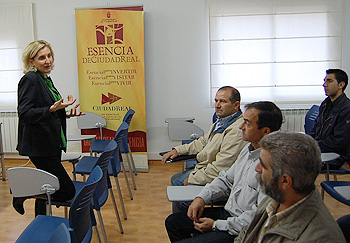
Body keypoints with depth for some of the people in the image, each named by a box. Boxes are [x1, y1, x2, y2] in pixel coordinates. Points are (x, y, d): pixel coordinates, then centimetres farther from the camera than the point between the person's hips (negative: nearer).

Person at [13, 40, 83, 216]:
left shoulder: (45, 79, 14)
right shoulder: (30, 79, -14)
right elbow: (24, 114, -22)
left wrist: (66, 114, 10)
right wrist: (52, 109, -31)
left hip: (52, 145, 9)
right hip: (39, 146, -9)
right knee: (67, 191, -7)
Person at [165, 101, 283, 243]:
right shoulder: (248, 149, 6)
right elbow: (226, 179, 17)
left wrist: (216, 225, -18)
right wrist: (201, 198, 1)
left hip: (240, 231, -9)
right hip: (227, 212, 9)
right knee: (172, 222, 12)